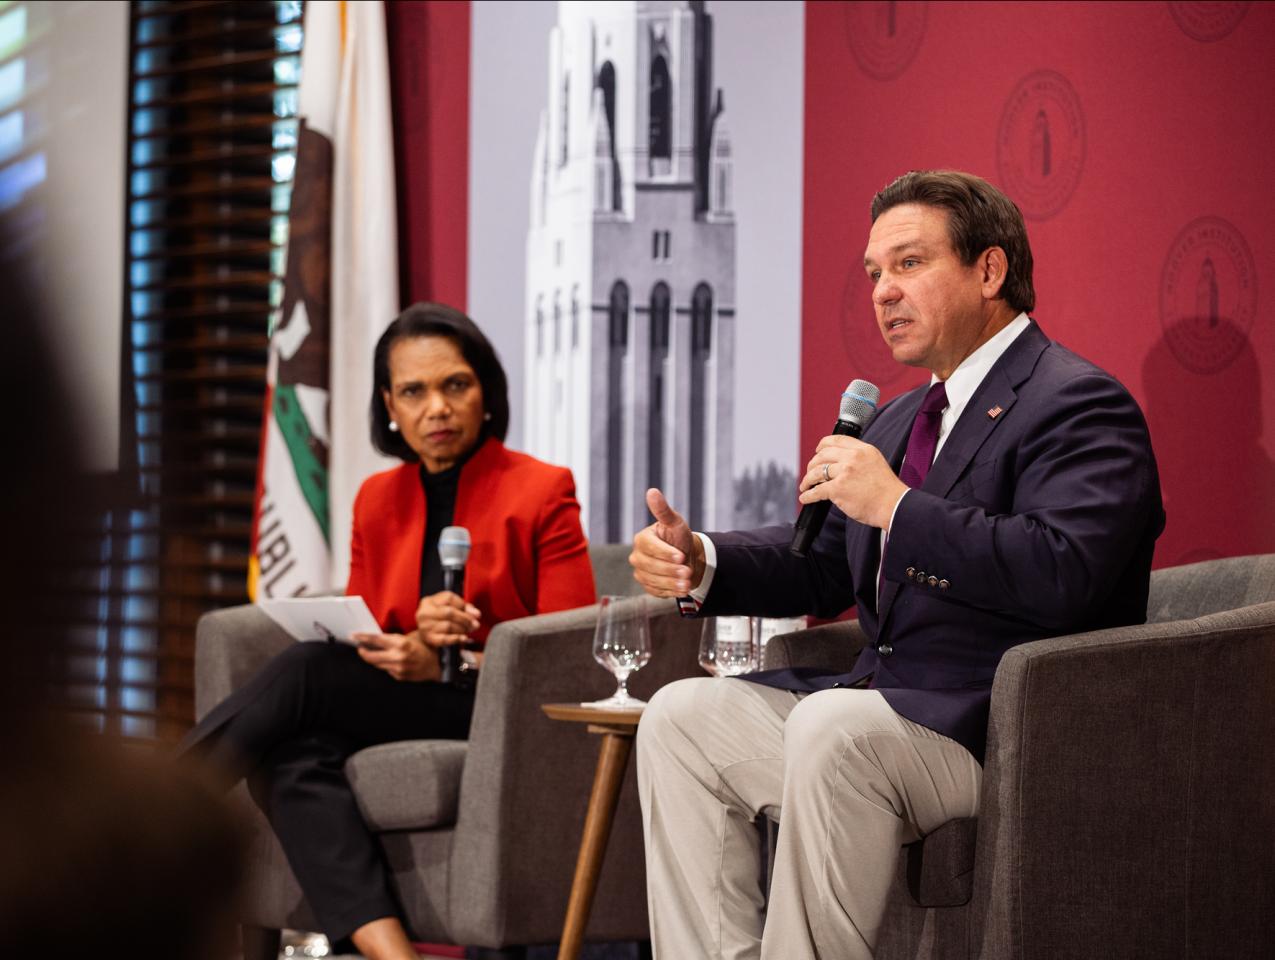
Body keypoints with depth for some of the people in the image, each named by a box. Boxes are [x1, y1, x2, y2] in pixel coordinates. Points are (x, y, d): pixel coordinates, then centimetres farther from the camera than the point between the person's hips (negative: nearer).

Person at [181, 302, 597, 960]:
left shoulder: (542, 492, 2)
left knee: (307, 670, -28)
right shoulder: (377, 499, 18)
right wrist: (412, 635, -13)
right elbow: (359, 641, 12)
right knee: (294, 758, -32)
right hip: (391, 714, 5)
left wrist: (450, 663, -19)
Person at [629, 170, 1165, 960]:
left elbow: (1063, 575, -27)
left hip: (1003, 731, -10)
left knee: (831, 727, -34)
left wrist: (897, 506, -25)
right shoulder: (903, 420, 21)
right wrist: (699, 562, 4)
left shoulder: (1079, 405, -11)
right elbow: (824, 562, 24)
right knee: (681, 717, 4)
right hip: (878, 705, 10)